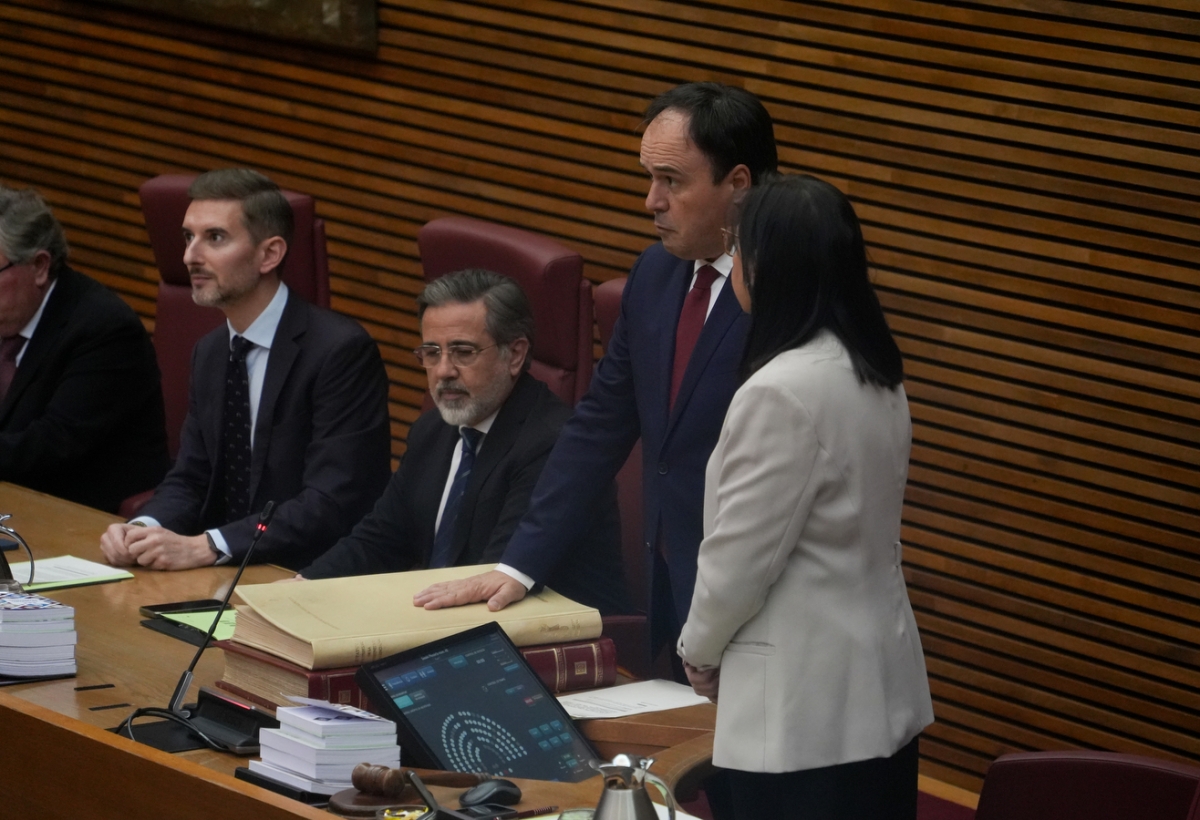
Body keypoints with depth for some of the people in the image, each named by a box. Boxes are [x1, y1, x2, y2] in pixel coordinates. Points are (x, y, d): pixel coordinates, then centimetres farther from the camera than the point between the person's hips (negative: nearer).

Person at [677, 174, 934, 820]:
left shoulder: (782, 393, -21)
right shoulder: (876, 376, 7)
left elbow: (738, 555, -15)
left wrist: (699, 650, 4)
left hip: (804, 711, -9)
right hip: (880, 693, 9)